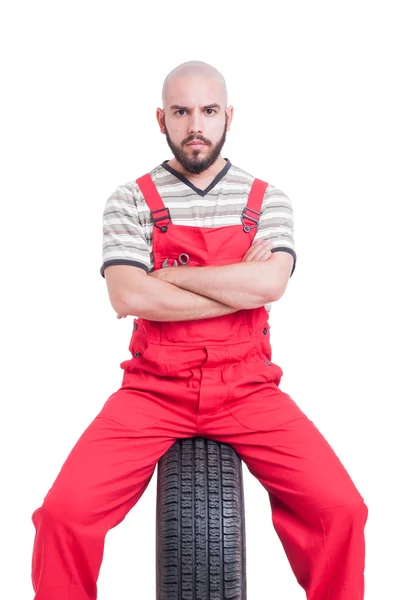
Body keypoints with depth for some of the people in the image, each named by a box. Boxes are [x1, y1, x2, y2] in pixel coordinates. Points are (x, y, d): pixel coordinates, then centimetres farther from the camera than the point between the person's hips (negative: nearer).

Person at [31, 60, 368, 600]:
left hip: (248, 389, 1)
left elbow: (270, 282, -11)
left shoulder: (267, 201, 8)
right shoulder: (131, 201, 5)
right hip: (154, 389, 0)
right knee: (64, 512, -18)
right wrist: (240, 286, -8)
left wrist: (163, 277, -9)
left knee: (341, 509, -17)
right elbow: (128, 297, -11)